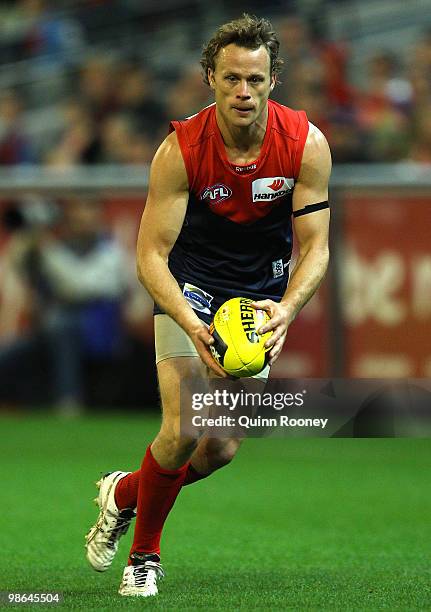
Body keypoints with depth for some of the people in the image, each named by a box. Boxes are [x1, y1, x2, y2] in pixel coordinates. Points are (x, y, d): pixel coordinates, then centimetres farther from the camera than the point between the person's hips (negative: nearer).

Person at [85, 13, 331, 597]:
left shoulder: (307, 144, -17)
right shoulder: (181, 149, -23)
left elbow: (314, 247, -13)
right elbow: (151, 254, -21)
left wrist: (286, 309, -33)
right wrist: (191, 324, -38)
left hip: (262, 291, 3)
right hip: (190, 283, -3)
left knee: (223, 447, 1)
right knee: (184, 430, -19)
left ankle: (124, 493, 31)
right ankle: (144, 554, 7)